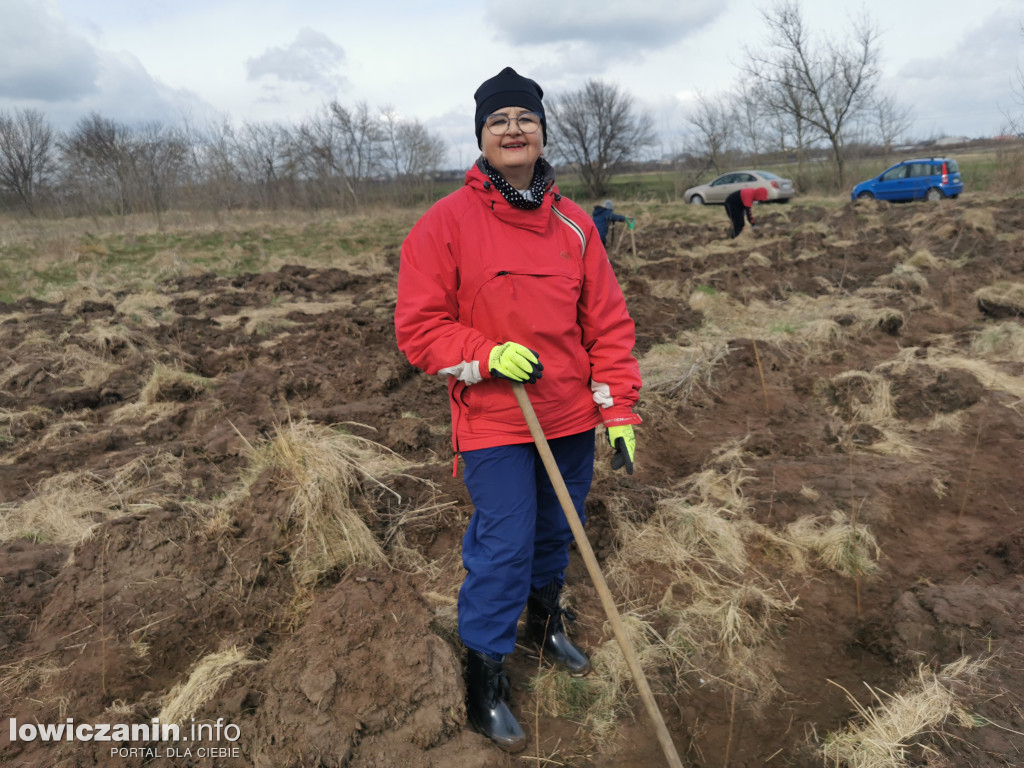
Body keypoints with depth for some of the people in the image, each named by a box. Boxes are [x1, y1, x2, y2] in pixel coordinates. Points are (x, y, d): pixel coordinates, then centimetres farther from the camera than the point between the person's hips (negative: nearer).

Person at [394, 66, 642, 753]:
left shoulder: (574, 224, 3)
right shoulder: (447, 221, -7)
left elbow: (608, 323, 3)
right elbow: (419, 326, -7)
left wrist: (620, 412, -2)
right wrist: (488, 355, -21)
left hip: (572, 419, 5)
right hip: (494, 423, -4)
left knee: (556, 532, 20)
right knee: (504, 547, -1)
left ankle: (545, 622, 47)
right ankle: (485, 680, 21)